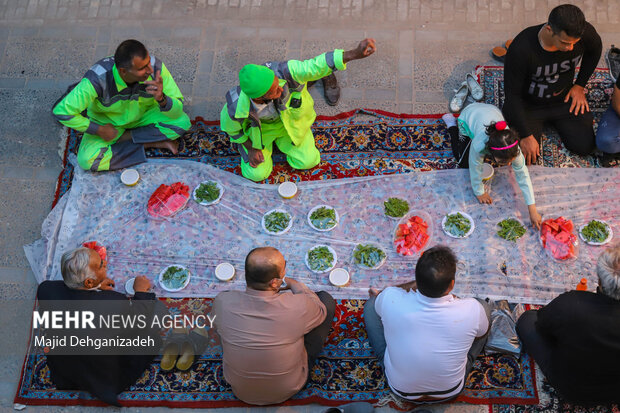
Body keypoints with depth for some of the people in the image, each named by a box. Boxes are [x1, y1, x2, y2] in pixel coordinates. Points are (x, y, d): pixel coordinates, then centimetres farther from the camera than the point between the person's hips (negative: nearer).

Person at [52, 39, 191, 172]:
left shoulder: (156, 67, -29)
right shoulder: (98, 79, -36)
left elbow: (177, 110, -22)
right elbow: (61, 112, -28)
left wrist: (161, 99, -44)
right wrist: (100, 130, -22)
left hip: (143, 115, 2)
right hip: (107, 121, -1)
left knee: (183, 122, -23)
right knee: (87, 160, -28)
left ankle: (123, 138, -11)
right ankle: (150, 143, -14)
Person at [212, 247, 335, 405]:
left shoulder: (222, 302, -29)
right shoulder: (298, 306, -36)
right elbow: (321, 311, -9)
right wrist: (293, 283, 5)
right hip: (288, 391, -2)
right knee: (326, 299, 7)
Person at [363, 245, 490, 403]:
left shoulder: (390, 300, -32)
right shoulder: (472, 310, -32)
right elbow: (482, 334, -5)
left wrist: (414, 284, 5)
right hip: (450, 392, 0)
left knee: (371, 304, 11)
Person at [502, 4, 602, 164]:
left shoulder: (585, 32, -23)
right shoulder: (521, 49, -35)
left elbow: (595, 49, 5)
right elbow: (512, 94, -24)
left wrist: (580, 85, 2)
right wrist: (525, 136, -21)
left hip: (563, 100, 3)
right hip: (528, 104, -3)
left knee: (585, 146, -7)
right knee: (525, 155, -14)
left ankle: (556, 121, 22)